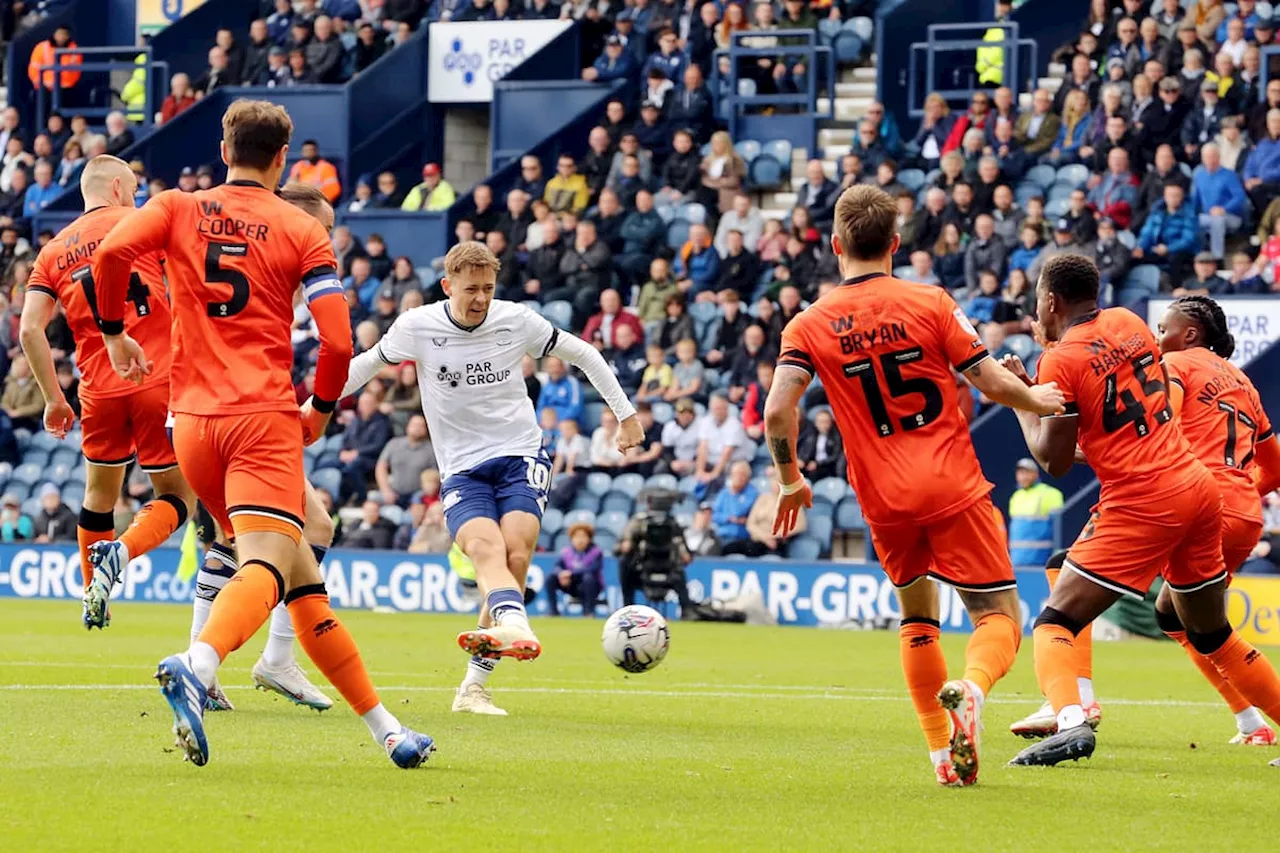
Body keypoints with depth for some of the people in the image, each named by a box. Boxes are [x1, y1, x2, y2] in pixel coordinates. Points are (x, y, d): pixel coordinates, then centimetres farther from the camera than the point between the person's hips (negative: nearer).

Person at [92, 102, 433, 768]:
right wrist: (321, 411, 12)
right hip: (265, 419, -4)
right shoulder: (302, 231, 5)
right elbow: (337, 338, -4)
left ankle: (384, 729, 17)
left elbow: (112, 251, -9)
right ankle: (196, 666, -51)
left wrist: (114, 332, 7)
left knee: (302, 578, 13)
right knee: (266, 568, -19)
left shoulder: (178, 209, 10)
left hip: (192, 420, 4)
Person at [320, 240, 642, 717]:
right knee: (485, 547, -30)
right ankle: (517, 628, -62)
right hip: (462, 469, -1)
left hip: (521, 456, 1)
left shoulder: (517, 322, -1)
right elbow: (366, 365, 15)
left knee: (515, 554, -21)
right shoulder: (418, 327, -3)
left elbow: (581, 354, 14)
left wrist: (625, 413, 16)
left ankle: (474, 686, -15)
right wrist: (312, 408, 14)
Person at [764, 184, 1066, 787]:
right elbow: (992, 383, -3)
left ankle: (943, 751, 14)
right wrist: (1037, 399, 18)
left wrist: (790, 481, 8)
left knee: (916, 615, 23)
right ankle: (970, 689, -31)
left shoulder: (810, 325, 3)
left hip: (884, 504, 3)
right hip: (954, 489, -2)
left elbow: (777, 409, -7)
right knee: (999, 617, 2)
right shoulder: (931, 303, -2)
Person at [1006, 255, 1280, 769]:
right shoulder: (1128, 323, 12)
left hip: (1142, 505, -7)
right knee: (1212, 635, 22)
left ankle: (1069, 721, -31)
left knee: (1056, 622, -7)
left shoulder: (1061, 361, -8)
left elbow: (1054, 462, -6)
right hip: (1198, 485, 7)